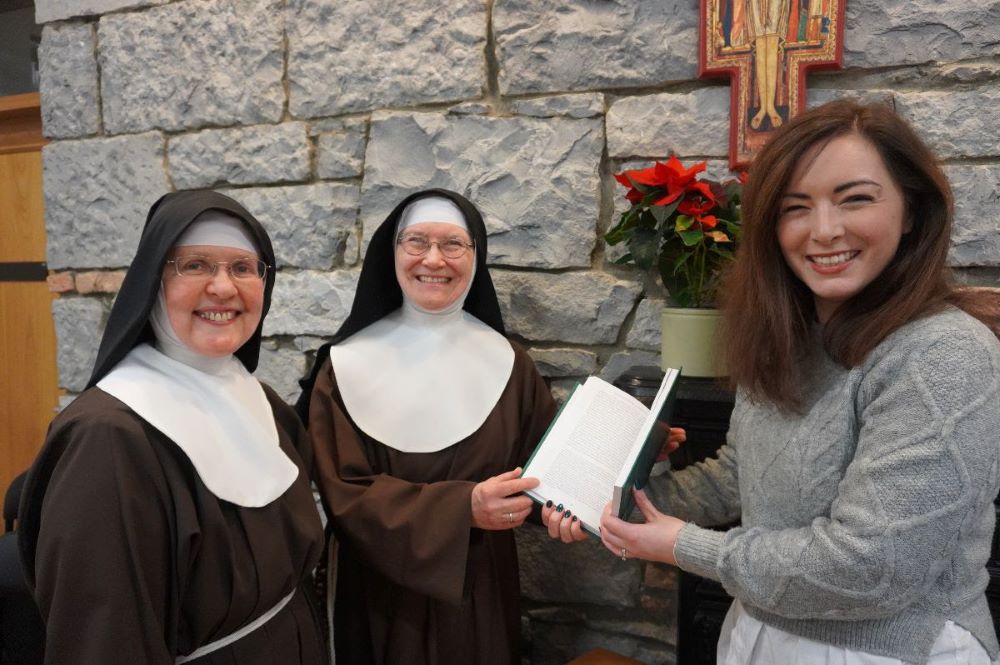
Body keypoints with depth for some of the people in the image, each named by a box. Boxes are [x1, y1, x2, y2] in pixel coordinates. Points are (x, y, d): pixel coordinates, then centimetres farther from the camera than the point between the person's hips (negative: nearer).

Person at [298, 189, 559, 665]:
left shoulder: (508, 363, -2)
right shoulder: (347, 368, -10)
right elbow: (345, 493, -14)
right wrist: (461, 507, -26)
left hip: (481, 590, 2)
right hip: (385, 593, -2)